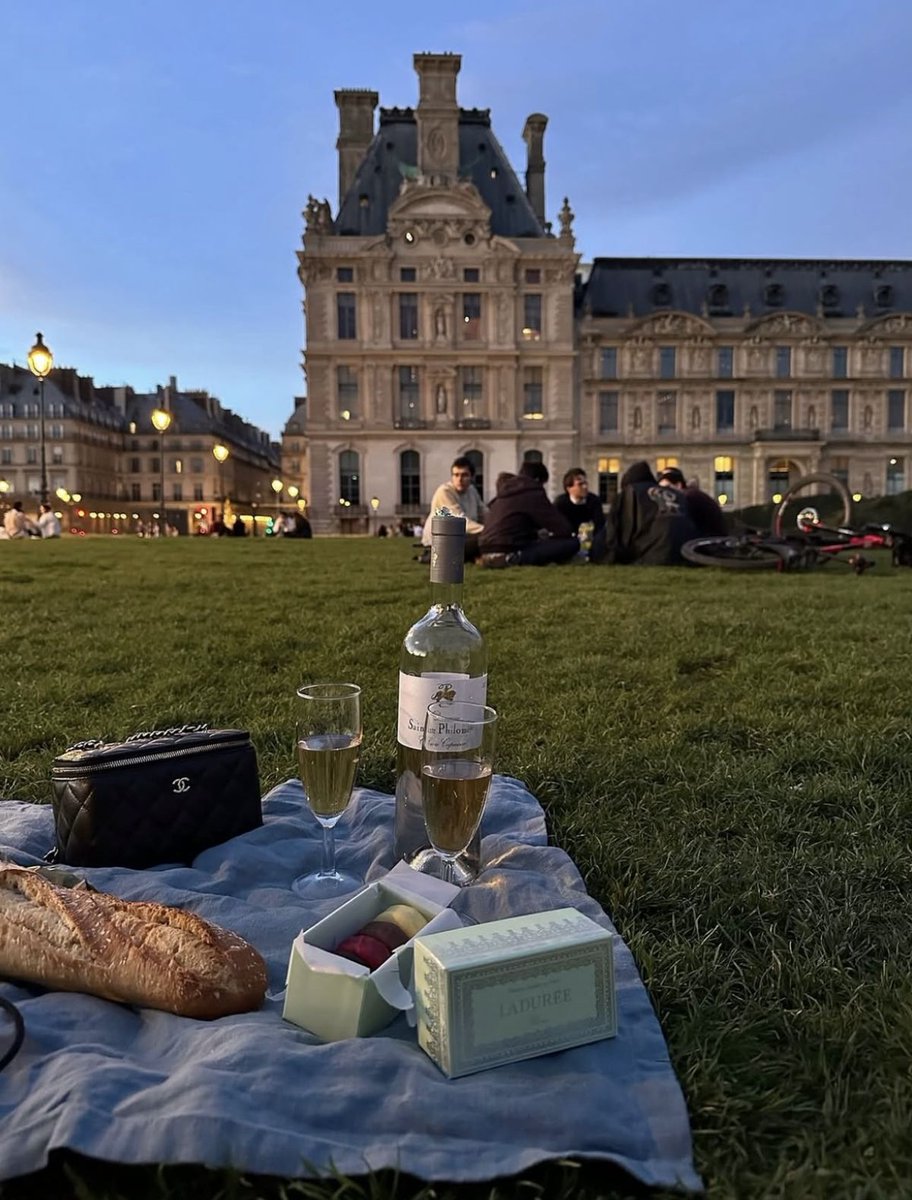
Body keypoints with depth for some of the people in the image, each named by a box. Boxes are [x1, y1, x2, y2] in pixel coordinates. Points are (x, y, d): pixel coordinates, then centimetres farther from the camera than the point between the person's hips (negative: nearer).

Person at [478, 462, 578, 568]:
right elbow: (563, 528, -2)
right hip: (504, 554, -10)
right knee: (572, 543, -11)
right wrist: (570, 534, 19)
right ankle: (517, 559, -20)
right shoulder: (532, 492, -4)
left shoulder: (506, 491, 21)